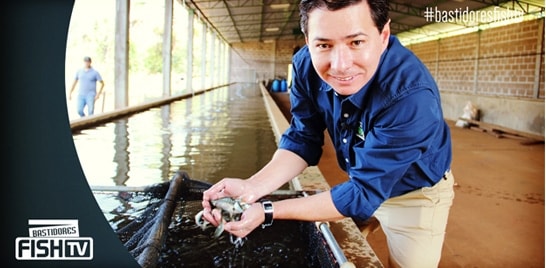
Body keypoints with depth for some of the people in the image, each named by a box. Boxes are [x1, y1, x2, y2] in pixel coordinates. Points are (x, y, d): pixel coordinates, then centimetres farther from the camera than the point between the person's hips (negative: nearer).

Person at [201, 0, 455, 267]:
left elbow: (364, 194, -34)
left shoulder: (411, 96, -39)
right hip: (362, 181, 5)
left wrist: (268, 211, -35)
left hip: (416, 194, -4)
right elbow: (303, 140, -13)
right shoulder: (307, 65, -21)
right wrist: (252, 188, -31)